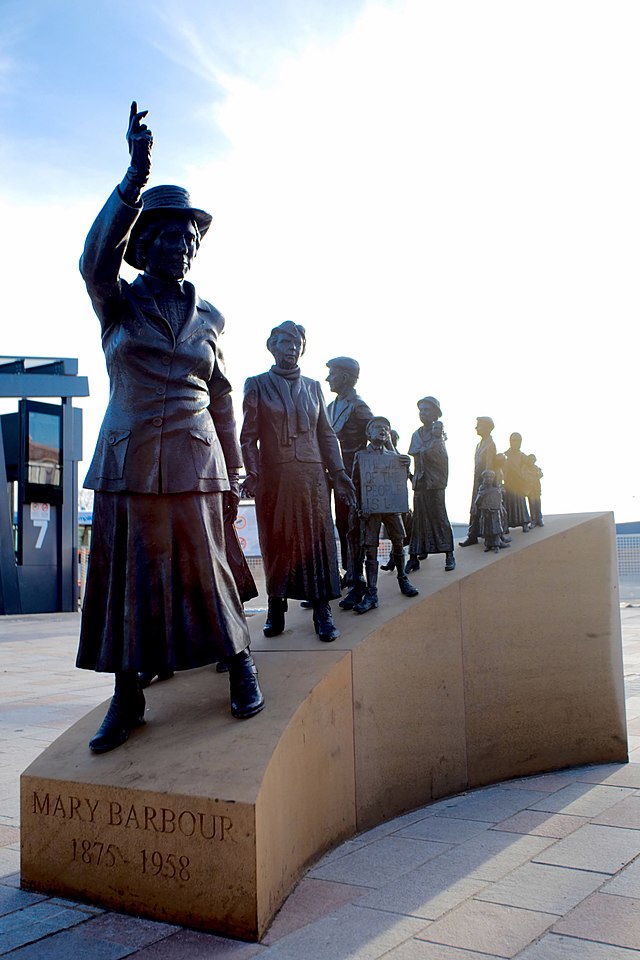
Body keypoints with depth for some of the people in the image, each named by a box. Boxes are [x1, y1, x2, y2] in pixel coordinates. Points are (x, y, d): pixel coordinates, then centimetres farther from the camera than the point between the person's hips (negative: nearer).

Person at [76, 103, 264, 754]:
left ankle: (239, 663, 23)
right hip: (128, 462, 0)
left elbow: (222, 400, 14)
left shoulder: (207, 317, 10)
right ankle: (128, 697, 15)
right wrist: (135, 177, -30)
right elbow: (96, 257, -19)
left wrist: (232, 476, 13)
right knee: (126, 574, 3)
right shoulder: (117, 303, 4)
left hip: (193, 461, 1)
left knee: (203, 567, 2)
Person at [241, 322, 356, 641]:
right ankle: (276, 608, 12)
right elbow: (248, 436, 0)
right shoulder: (257, 385, 6)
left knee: (317, 538, 0)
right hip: (273, 477, -2)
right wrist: (252, 474, -11)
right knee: (276, 540, 2)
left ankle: (322, 609, 4)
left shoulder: (313, 387, 15)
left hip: (312, 476, 2)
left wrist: (338, 471, 6)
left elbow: (326, 434, 14)